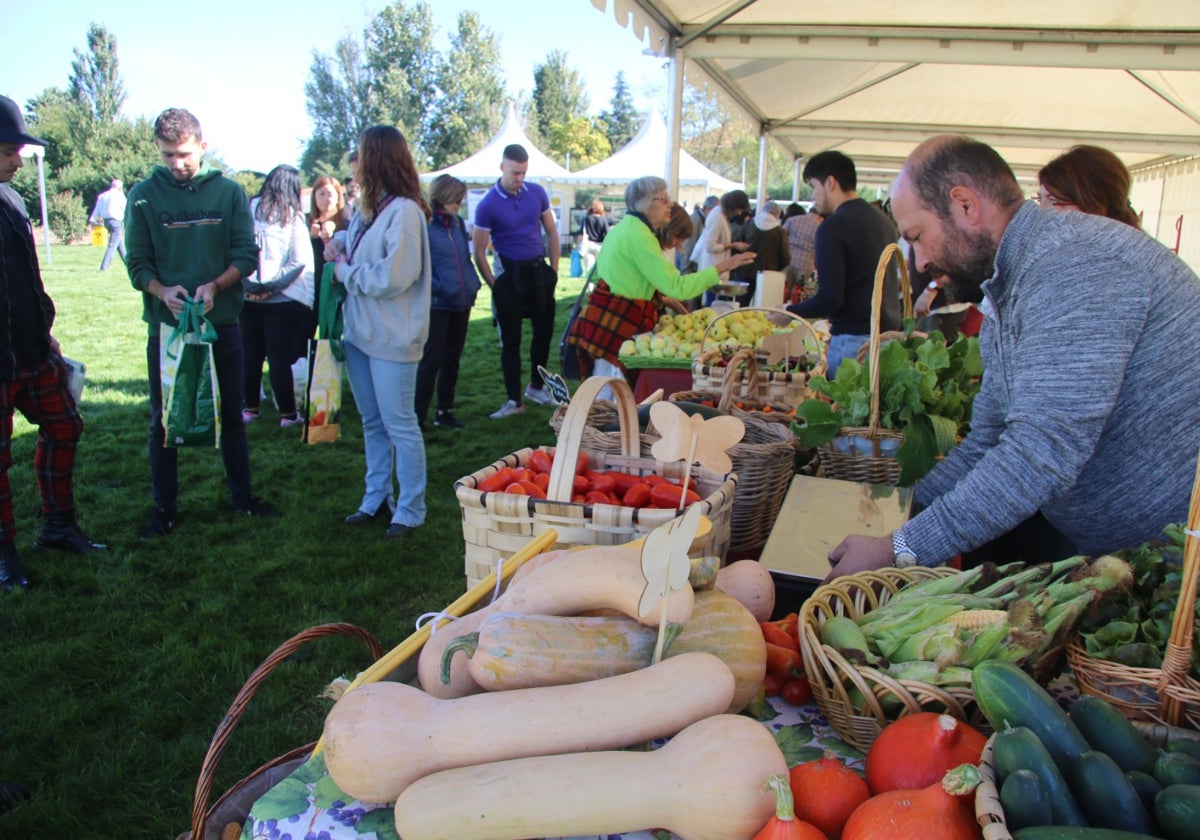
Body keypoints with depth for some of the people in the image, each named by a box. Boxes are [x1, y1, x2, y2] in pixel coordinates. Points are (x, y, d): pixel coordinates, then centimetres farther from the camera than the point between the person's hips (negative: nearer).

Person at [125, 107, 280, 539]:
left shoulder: (229, 192, -1)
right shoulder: (144, 196, -2)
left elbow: (246, 254, -3)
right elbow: (137, 263, -2)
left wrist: (215, 285, -20)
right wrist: (163, 291, -22)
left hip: (222, 323, 1)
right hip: (165, 325, 0)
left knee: (231, 415, 13)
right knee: (164, 421, 7)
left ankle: (242, 495, 27)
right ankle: (164, 508, 20)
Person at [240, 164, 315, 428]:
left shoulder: (249, 209, 0)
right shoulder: (292, 215, -6)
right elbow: (301, 260, -12)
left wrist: (248, 279, 3)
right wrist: (276, 284, -6)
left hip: (247, 295, 3)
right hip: (281, 300, -3)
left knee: (250, 354, 13)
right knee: (280, 358, 3)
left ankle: (250, 409, 24)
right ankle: (288, 414, 10)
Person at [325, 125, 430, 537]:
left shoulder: (404, 211, -18)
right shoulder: (367, 208, 9)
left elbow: (393, 277, -24)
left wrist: (346, 271, -11)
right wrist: (339, 241, 8)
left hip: (392, 338, -9)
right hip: (359, 332, 9)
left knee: (399, 426, 1)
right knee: (372, 423, 19)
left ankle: (410, 510, 13)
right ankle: (376, 499, 32)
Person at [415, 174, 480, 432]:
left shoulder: (458, 224, 11)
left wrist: (473, 285, 8)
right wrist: (438, 289, -18)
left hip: (461, 304, 7)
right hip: (437, 305, -7)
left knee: (452, 360, 14)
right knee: (431, 361, -3)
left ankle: (445, 411, 25)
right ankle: (418, 416, 5)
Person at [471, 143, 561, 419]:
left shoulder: (536, 193, 0)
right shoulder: (488, 205, -12)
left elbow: (551, 231, 11)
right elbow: (479, 251, -9)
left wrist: (554, 269, 7)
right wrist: (495, 285, -9)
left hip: (538, 269, 4)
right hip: (509, 274, -4)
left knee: (544, 330, 12)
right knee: (511, 339, 3)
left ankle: (536, 387, 32)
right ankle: (514, 400, 12)